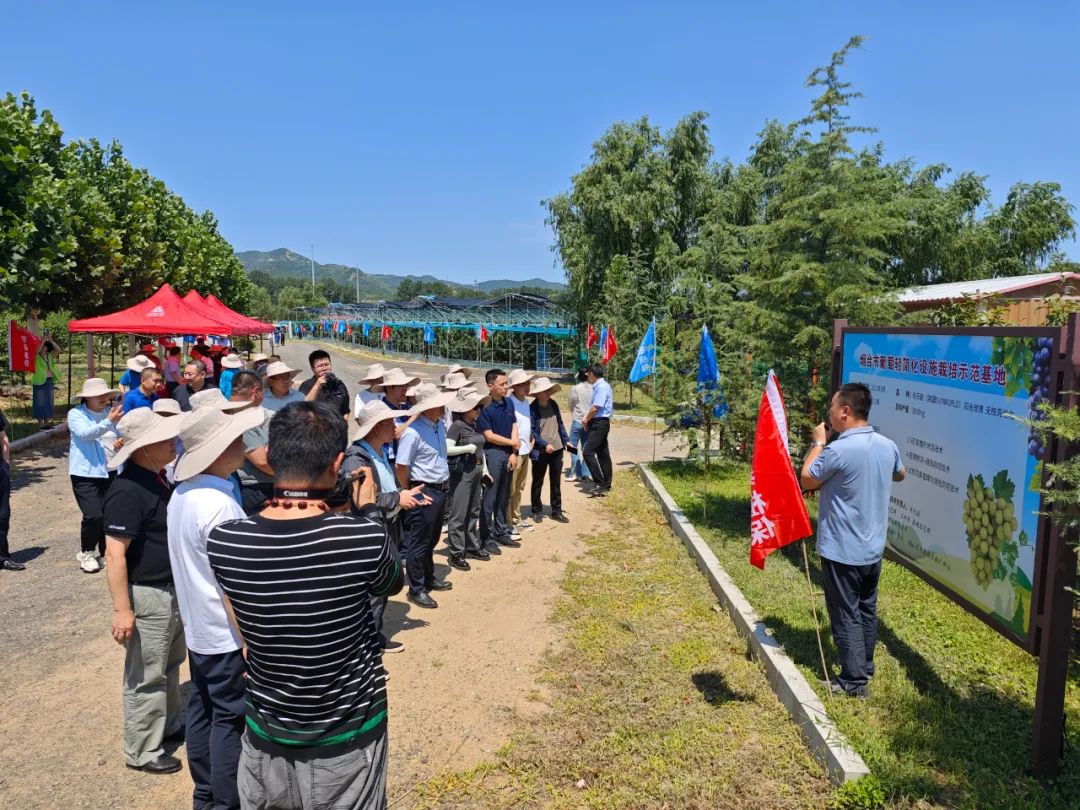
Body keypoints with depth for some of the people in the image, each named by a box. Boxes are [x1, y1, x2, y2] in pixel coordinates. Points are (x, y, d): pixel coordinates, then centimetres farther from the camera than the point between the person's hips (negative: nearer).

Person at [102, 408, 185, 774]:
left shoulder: (157, 479, 5)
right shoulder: (128, 490, -25)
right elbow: (115, 554, -25)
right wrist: (122, 609, -25)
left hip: (172, 588, 9)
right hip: (147, 594, -9)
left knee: (170, 664, 23)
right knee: (147, 676, 5)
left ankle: (170, 723, 41)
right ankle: (142, 751, 21)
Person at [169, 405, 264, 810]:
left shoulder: (182, 494, 2)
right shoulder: (218, 505, -26)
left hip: (196, 628, 9)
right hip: (225, 635, -9)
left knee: (201, 710, 19)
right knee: (229, 720, 5)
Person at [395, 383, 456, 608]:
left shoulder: (440, 426, 6)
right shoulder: (413, 433, -21)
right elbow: (400, 466, -18)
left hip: (441, 490, 8)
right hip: (424, 493, -8)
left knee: (432, 539, 22)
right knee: (419, 542, 3)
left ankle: (429, 578, 37)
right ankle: (416, 589, 13)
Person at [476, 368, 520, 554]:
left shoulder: (508, 403, 6)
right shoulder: (485, 407, -13)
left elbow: (514, 428, 7)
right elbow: (489, 436, -14)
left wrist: (514, 453, -2)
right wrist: (513, 443, -4)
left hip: (508, 454, 6)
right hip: (492, 454, -6)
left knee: (504, 497, 14)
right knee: (489, 498, -2)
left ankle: (501, 532, 26)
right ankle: (487, 538, 6)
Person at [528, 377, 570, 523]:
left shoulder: (554, 404, 4)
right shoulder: (532, 408, -13)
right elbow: (532, 432, -14)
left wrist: (566, 440, 8)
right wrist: (545, 445, -21)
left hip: (557, 449, 5)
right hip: (540, 452, -5)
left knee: (556, 482, 13)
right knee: (538, 483, 10)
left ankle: (556, 511, 24)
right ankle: (537, 511, 26)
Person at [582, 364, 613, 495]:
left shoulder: (601, 387, -15)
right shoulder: (598, 386, 15)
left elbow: (595, 408, -20)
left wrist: (586, 420, -5)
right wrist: (587, 418, 4)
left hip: (600, 423, -10)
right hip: (598, 423, 10)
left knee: (588, 452, -15)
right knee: (603, 454, 13)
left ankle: (600, 484, -15)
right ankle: (606, 485, 21)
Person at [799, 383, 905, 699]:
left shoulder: (839, 450, -25)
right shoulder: (887, 446, -1)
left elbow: (806, 480, -9)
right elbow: (900, 474, 22)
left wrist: (818, 443, -2)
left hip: (842, 550, -7)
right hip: (873, 548, 8)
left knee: (846, 615, 4)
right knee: (867, 610, 20)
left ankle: (854, 681, 12)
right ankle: (866, 667, 34)